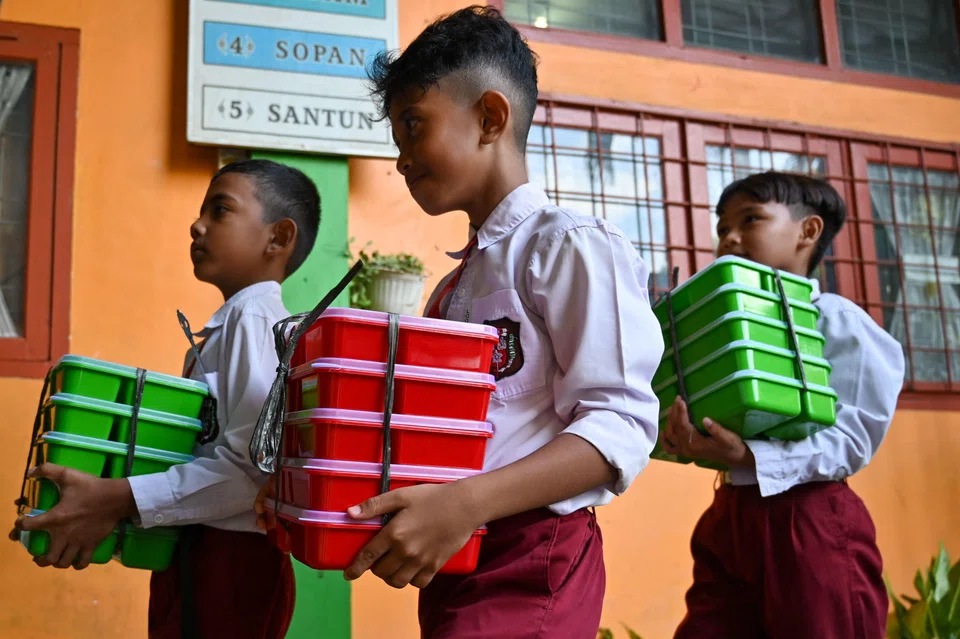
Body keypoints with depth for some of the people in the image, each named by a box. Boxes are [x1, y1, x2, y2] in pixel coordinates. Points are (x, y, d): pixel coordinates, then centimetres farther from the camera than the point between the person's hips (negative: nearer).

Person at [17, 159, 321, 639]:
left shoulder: (253, 317, -16)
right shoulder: (228, 325, 14)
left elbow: (249, 463, -27)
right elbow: (201, 452, 13)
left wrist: (121, 500, -26)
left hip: (229, 560, -9)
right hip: (196, 552, 9)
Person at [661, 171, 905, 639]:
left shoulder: (836, 320, -6)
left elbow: (851, 438, -15)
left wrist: (749, 457, -27)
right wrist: (689, 440, -4)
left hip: (809, 520, -6)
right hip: (729, 517, 7)